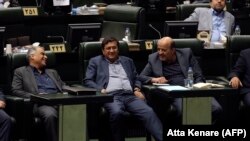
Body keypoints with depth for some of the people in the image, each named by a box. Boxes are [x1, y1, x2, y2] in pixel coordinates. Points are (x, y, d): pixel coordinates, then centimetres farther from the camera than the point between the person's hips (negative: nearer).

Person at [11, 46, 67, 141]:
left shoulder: (52, 72, 33)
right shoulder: (21, 72, 18)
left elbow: (64, 87, 28)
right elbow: (16, 90, 5)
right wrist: (35, 97, -9)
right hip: (41, 104, -4)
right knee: (50, 115, -40)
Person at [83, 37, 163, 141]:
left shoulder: (127, 61, 28)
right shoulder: (95, 61, 18)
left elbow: (136, 78, 28)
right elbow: (87, 81, 10)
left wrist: (137, 90, 4)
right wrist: (100, 90, -9)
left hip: (130, 96, 3)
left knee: (148, 112, -27)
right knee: (116, 112, -39)